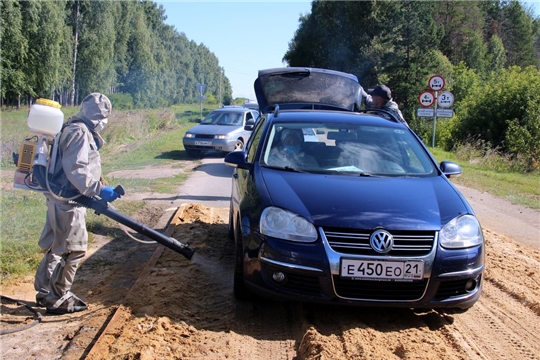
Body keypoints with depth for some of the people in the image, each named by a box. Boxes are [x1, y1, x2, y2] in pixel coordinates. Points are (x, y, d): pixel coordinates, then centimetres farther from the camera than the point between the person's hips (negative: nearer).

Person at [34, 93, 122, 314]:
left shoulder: (76, 130, 16)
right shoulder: (79, 132, -16)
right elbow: (75, 170, -25)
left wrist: (96, 192, 20)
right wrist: (99, 190, -24)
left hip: (61, 198, 11)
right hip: (66, 200, -11)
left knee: (56, 246, 18)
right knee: (73, 248, -3)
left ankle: (46, 292, 29)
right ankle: (57, 299, 5)